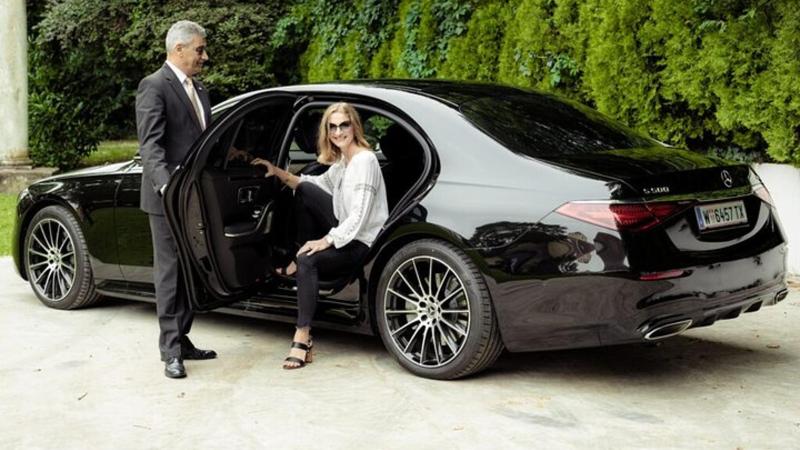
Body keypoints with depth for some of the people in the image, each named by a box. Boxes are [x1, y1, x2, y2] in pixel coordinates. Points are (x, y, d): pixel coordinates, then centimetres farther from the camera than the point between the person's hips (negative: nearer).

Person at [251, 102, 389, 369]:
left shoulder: (364, 161, -19)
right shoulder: (341, 160, 9)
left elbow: (359, 216, -25)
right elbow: (320, 184, 21)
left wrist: (326, 241, -26)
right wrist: (281, 174, 11)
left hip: (362, 242, -10)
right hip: (343, 231, 10)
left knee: (309, 260, -31)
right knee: (304, 191, 6)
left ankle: (302, 338, -28)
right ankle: (298, 262, 10)